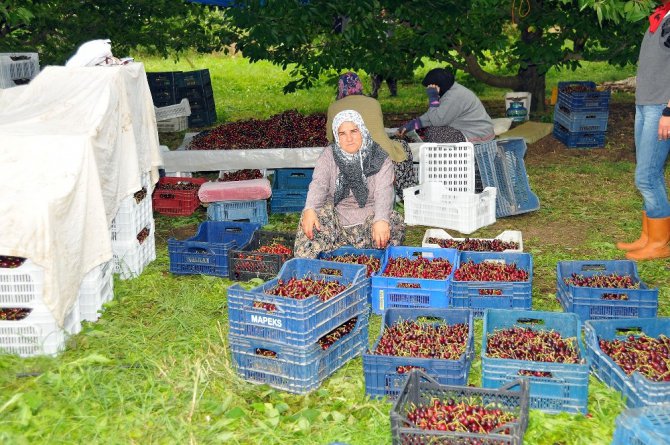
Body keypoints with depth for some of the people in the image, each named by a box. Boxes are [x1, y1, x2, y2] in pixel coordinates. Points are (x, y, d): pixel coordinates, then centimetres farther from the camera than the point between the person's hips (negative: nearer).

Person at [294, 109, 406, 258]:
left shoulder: (379, 158, -5)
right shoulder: (329, 155, 1)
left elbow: (383, 192, -20)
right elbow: (319, 184, -15)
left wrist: (381, 220, -42)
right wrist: (309, 210, -37)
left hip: (369, 216, -1)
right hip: (336, 215, 1)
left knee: (395, 223, -28)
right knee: (312, 217, -26)